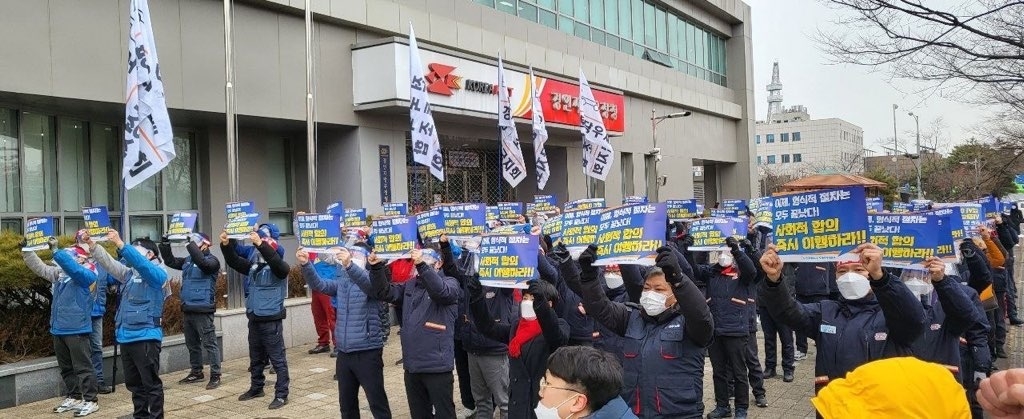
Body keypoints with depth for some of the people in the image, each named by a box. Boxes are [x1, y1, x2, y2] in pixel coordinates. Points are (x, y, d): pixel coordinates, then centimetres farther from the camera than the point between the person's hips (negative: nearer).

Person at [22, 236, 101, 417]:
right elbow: (40, 268, 16)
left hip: (76, 330, -8)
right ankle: (73, 397, 28)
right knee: (66, 367, 16)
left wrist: (55, 250, -30)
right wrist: (26, 251, 5)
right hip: (58, 329, 8)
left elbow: (72, 268, -28)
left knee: (82, 367, -3)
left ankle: (91, 401, 3)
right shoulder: (60, 273, 11)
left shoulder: (87, 275, -11)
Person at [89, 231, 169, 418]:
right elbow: (108, 262, 10)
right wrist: (91, 243, -2)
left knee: (151, 383, -1)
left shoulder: (158, 274, -6)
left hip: (146, 337, -8)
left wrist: (120, 245, -31)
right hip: (126, 337, 8)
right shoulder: (129, 273, 16)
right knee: (133, 383, 15)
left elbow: (141, 264, -23)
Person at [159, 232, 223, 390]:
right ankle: (196, 372, 29)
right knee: (192, 343, 17)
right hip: (188, 309, 8)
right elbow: (170, 261, 18)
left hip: (203, 310, -8)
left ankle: (215, 376, -2)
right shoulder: (188, 260, 13)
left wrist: (190, 244, -27)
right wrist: (165, 245, 4)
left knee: (209, 343, -5)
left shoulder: (211, 260, -9)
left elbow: (202, 263, -30)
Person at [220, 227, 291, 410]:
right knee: (256, 358, 20)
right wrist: (226, 245, -6)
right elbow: (234, 261, 10)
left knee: (277, 358, -2)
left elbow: (275, 260, -32)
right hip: (254, 319, 7)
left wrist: (260, 244, -40)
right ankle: (256, 388, 35)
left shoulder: (279, 267, -11)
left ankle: (281, 395, 3)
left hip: (271, 320, -7)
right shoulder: (253, 266, 9)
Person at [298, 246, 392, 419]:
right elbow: (319, 284, 0)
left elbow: (369, 284, -30)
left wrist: (349, 265, -45)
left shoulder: (370, 279, -8)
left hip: (367, 352, -7)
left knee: (377, 403, 0)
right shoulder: (341, 282, 11)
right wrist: (305, 264, -17)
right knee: (346, 404, 16)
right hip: (344, 353, 7)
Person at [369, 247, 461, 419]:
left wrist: (422, 265, -36)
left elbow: (441, 292, -26)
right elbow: (385, 292, 6)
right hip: (412, 365, 6)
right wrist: (377, 268, -10)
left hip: (437, 366, -6)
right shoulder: (410, 285, 14)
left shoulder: (450, 283, -4)